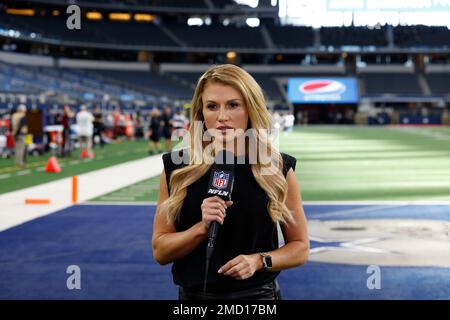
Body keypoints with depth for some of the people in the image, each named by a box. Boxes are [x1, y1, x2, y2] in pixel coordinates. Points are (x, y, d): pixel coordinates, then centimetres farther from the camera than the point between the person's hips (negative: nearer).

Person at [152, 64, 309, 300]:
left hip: (258, 293, -1)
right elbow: (160, 251, -3)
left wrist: (259, 261, -15)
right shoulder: (177, 167, -6)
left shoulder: (277, 168, -6)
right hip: (194, 293, 1)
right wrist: (202, 227, -18)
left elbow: (300, 247, 1)